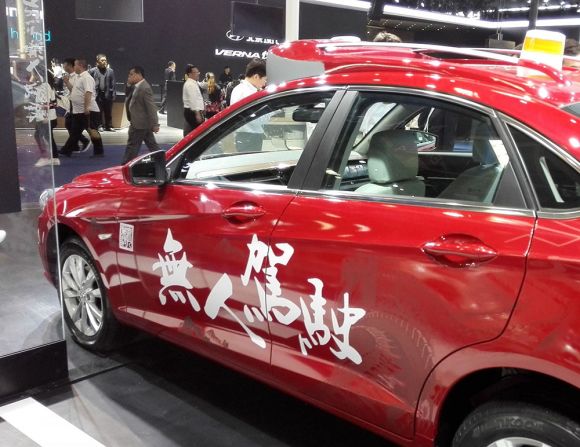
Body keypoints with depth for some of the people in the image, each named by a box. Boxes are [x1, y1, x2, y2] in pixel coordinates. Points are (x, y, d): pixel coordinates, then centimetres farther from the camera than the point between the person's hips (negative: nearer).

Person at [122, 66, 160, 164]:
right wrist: (128, 85, 4)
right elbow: (130, 100, 16)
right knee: (152, 145, 13)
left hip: (140, 123, -9)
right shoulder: (137, 86, 11)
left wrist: (154, 124, -23)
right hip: (141, 123, 9)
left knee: (132, 145, 0)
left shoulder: (145, 88, -18)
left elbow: (151, 107, -21)